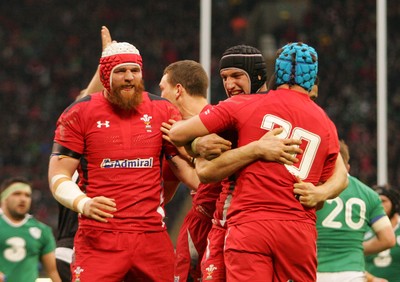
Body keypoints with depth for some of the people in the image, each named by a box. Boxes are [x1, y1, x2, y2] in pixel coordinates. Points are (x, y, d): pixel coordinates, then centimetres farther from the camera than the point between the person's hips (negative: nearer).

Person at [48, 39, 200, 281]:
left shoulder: (162, 111, 11)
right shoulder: (80, 114, 3)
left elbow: (185, 166, 12)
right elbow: (58, 175, 0)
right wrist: (83, 204, -19)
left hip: (153, 237, 3)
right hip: (99, 239, -3)